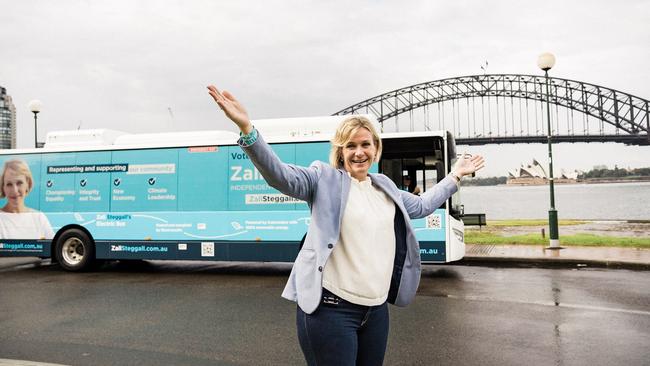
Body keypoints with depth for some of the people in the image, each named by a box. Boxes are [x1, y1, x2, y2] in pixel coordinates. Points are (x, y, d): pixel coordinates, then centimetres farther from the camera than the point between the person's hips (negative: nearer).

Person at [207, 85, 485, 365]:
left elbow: (421, 206, 31)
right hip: (331, 308, -6)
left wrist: (455, 176, 34)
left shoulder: (385, 186, 16)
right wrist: (246, 128, -33)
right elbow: (280, 175, -19)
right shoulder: (324, 178, -3)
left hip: (377, 308, 6)